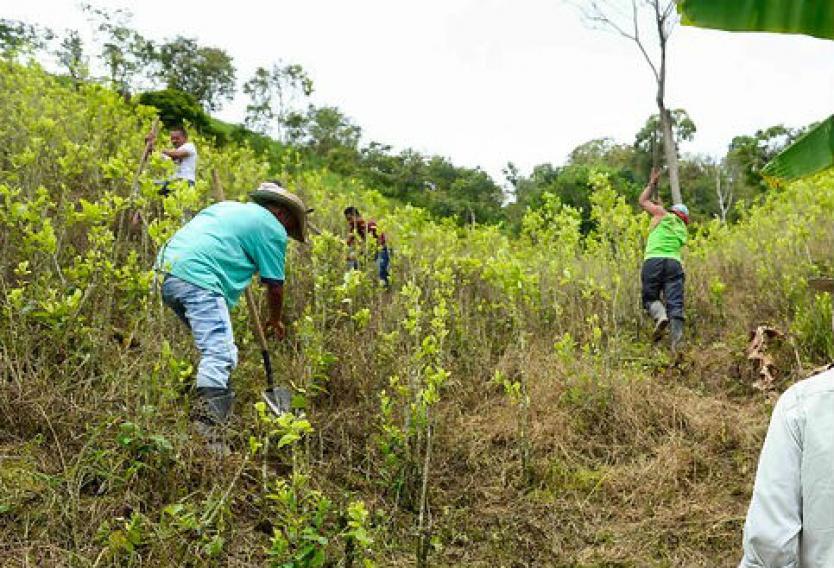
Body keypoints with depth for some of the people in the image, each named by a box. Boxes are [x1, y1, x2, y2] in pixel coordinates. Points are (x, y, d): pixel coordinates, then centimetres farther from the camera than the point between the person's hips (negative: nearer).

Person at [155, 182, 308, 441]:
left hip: (167, 270, 9)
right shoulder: (273, 229, 5)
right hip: (198, 277, -9)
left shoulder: (229, 206, 29)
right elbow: (274, 286, 7)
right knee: (219, 354, -16)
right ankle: (207, 428, -26)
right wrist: (275, 320, 25)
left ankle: (222, 416, 22)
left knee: (223, 352, 17)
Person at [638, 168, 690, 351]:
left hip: (653, 261, -3)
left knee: (650, 297, 7)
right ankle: (677, 336, -23)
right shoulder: (682, 230, 28)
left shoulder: (664, 214, 16)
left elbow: (643, 201, 27)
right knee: (675, 303, -4)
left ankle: (660, 315, -24)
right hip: (674, 263, 3)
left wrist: (652, 184, 39)